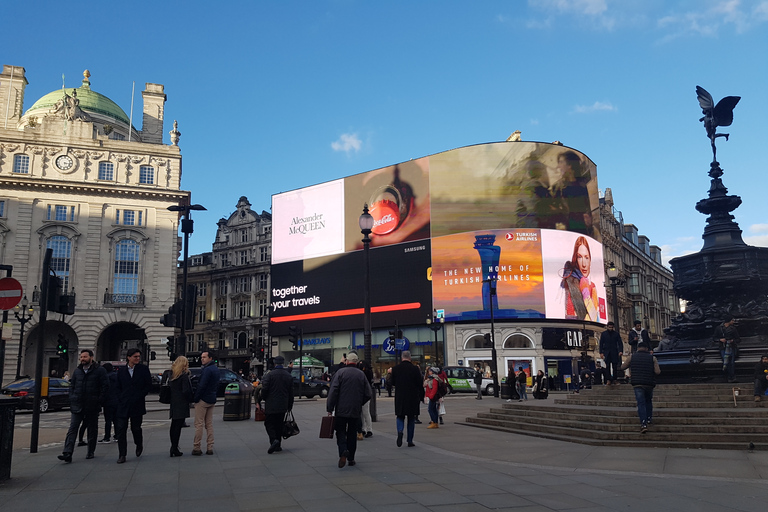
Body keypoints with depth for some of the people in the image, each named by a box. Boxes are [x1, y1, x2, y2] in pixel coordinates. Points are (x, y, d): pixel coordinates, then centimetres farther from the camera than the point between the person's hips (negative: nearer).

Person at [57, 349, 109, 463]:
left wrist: (99, 401, -9)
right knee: (72, 428, -7)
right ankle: (67, 453, -12)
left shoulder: (99, 371, -3)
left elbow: (105, 387, -4)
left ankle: (90, 452, 20)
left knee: (92, 430, 8)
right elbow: (72, 386, 18)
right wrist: (72, 400, 5)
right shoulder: (77, 371, 11)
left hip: (92, 407, -3)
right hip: (77, 406, 3)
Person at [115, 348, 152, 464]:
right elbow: (118, 387, 12)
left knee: (135, 428, 7)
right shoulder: (121, 370, 7)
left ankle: (139, 445, 35)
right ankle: (122, 455, 4)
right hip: (123, 405, 2)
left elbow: (148, 385, 1)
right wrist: (120, 398, -1)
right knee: (121, 429, -3)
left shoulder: (143, 369, 1)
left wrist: (139, 396, -5)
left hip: (137, 405, -2)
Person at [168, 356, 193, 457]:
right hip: (182, 403, -7)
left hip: (173, 403, 7)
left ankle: (173, 446, 21)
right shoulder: (184, 375, -13)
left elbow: (169, 388, 11)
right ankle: (175, 449, -4)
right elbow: (186, 391, -17)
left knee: (174, 425, 14)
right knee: (178, 426, -4)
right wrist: (190, 399, -3)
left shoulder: (171, 374, 9)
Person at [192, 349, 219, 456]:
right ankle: (209, 448, 12)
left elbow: (201, 386, -21)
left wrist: (195, 398, -14)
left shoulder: (207, 370, -17)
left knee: (199, 424, -3)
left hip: (203, 400, -9)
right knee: (209, 424, 11)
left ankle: (196, 448, 0)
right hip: (212, 400, 9)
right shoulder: (216, 369, 13)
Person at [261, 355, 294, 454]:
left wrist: (264, 398, 8)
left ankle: (274, 440, -20)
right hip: (283, 406, 4)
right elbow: (291, 392, 9)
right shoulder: (289, 376, 5)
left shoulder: (269, 375, -10)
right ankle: (277, 445, 15)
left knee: (269, 423, 2)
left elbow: (264, 389, -13)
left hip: (271, 405, -4)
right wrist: (290, 406, 17)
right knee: (279, 424, 13)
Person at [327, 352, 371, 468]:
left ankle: (343, 451, -19)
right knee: (352, 433, 14)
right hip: (356, 410, 3)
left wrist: (330, 409, -7)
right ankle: (351, 458, 17)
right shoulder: (361, 374, 3)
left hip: (341, 410, -3)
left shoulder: (340, 372, -6)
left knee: (340, 431, 6)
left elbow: (333, 392, -11)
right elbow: (368, 394, 3)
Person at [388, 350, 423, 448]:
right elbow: (420, 384, -6)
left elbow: (391, 383, 3)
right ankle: (410, 441, 12)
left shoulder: (395, 368, -4)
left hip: (400, 398, 1)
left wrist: (390, 374, 21)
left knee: (400, 417, 12)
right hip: (412, 398, -1)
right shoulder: (415, 368, -8)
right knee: (411, 419, 10)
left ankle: (400, 431, -17)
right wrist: (421, 397, 4)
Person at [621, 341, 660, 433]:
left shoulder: (632, 357, 2)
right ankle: (649, 418, 21)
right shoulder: (652, 357, 2)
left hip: (637, 384, -1)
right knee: (648, 401, 25)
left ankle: (643, 424, -16)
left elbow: (622, 367, 9)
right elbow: (657, 372, -6)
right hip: (649, 384, 1)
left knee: (641, 403, -4)